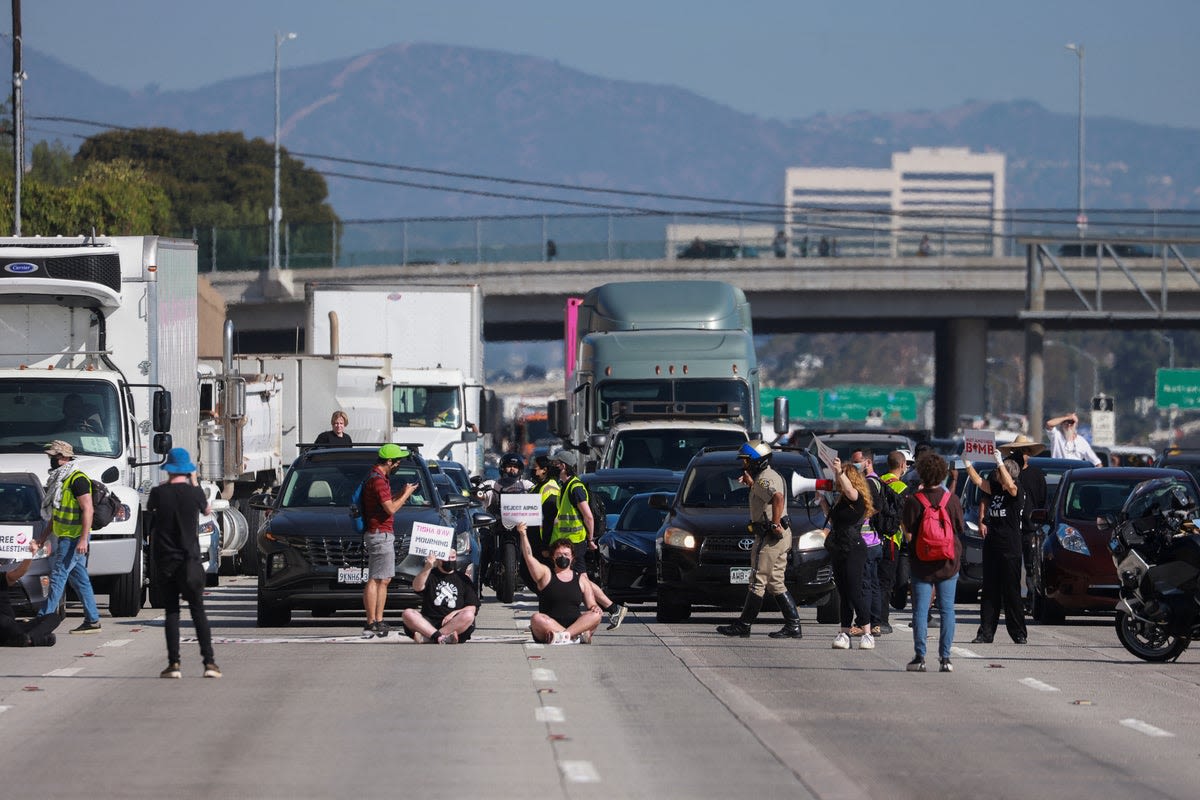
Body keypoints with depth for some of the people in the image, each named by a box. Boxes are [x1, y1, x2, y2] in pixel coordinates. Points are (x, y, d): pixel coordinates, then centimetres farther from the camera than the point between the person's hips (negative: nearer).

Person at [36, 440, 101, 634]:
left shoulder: (77, 480, -13)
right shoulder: (60, 481, 18)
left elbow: (87, 510, -20)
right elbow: (56, 517, 23)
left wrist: (83, 539, -26)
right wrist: (41, 540, 20)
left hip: (74, 538, -10)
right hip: (64, 538, 10)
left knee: (58, 576, -10)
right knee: (79, 579, 9)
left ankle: (44, 619, -10)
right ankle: (92, 621, 11)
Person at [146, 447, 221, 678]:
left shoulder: (159, 493, -6)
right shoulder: (194, 492, -7)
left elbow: (149, 509, 16)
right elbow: (207, 510, 13)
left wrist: (166, 484, 22)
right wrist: (195, 483, 21)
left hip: (164, 561, 0)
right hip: (189, 561, 0)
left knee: (171, 611, 6)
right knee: (198, 611, 5)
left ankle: (174, 663, -1)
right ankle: (209, 662, -2)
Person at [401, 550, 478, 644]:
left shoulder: (462, 579, 15)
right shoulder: (430, 575, 14)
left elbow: (471, 608, 7)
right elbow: (417, 587, -9)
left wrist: (454, 613, -13)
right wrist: (427, 568, -23)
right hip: (429, 621, 0)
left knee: (468, 616, -33)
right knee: (408, 613, -26)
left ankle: (426, 637, -36)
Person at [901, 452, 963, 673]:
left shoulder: (914, 500, -10)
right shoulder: (952, 500, -3)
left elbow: (908, 535, -7)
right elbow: (960, 532, 5)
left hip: (922, 563, -2)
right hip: (948, 563, 2)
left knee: (920, 610, 3)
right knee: (947, 609, 5)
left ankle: (920, 657, -1)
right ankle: (945, 658, 2)